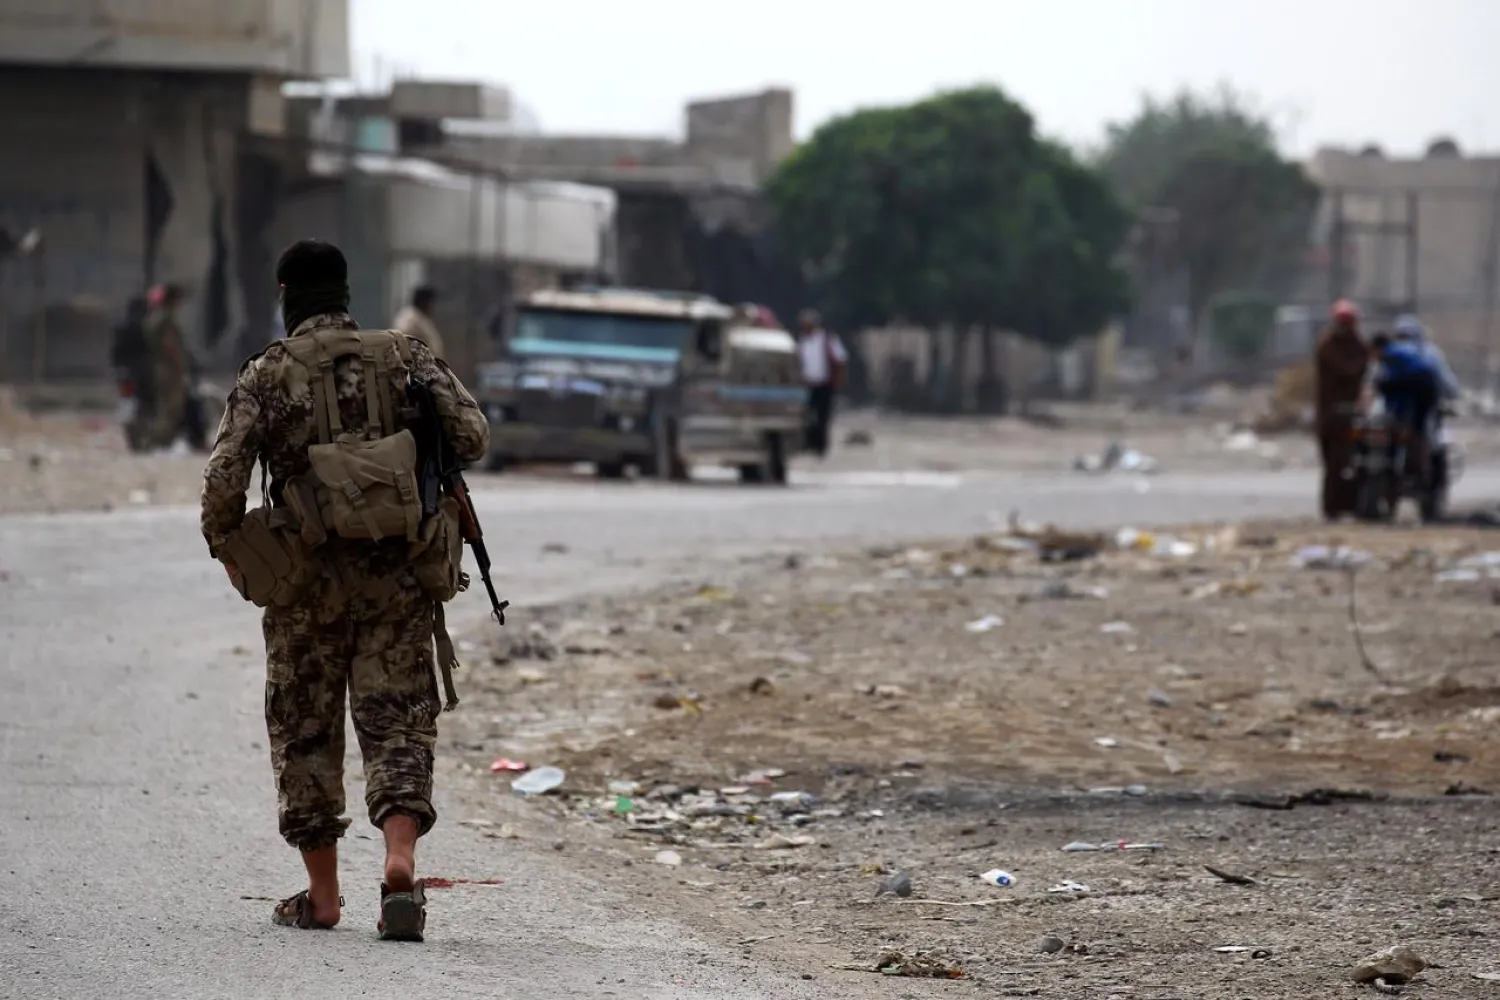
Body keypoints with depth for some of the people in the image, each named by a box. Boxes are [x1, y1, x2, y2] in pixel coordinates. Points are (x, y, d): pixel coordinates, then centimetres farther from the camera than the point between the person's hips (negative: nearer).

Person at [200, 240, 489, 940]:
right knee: (397, 723, 2)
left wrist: (230, 555, 5)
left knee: (306, 729, 12)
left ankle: (321, 895, 16)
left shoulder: (266, 375, -2)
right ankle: (400, 860, -22)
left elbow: (224, 478, -11)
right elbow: (472, 437, -5)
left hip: (310, 575, -1)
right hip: (401, 574, 1)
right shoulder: (405, 357, 3)